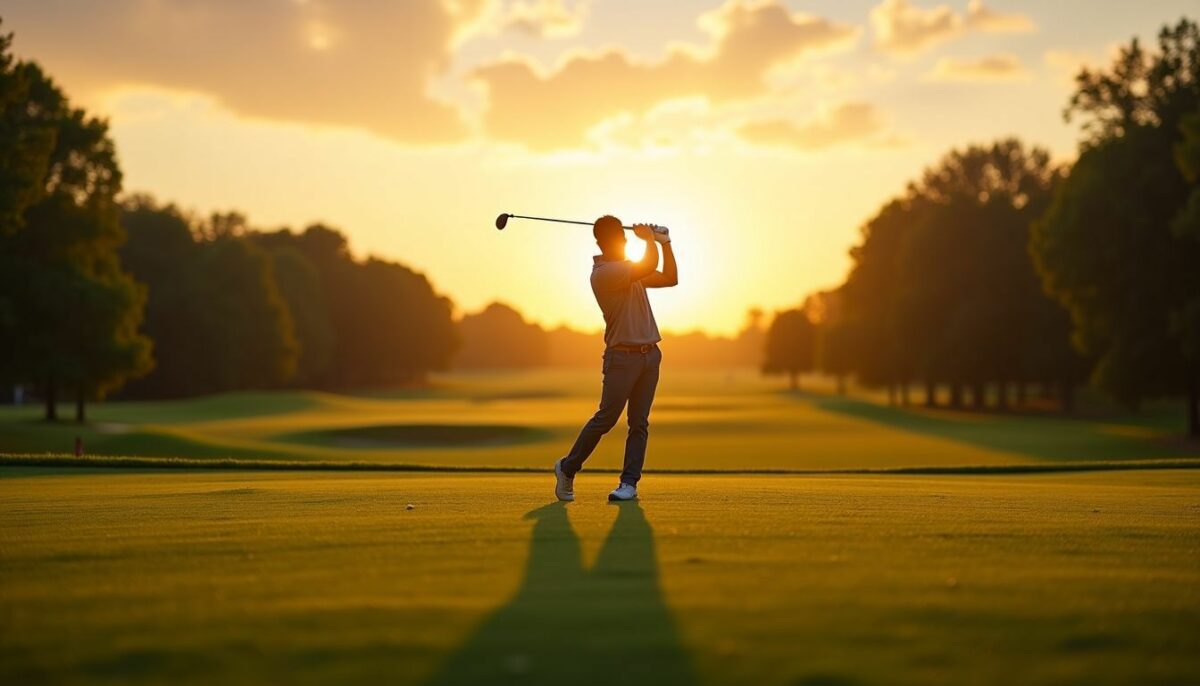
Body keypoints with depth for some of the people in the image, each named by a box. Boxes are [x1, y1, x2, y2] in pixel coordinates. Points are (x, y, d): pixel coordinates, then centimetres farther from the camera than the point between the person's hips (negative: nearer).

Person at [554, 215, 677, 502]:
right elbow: (649, 265, -23)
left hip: (649, 354, 7)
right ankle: (567, 468, 8)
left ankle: (630, 483, 1)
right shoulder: (602, 273, -14)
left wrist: (665, 244, 11)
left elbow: (669, 279, 21)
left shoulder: (631, 269, 15)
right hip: (622, 356, -7)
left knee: (639, 422, 1)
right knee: (606, 418, -8)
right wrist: (649, 238, -4)